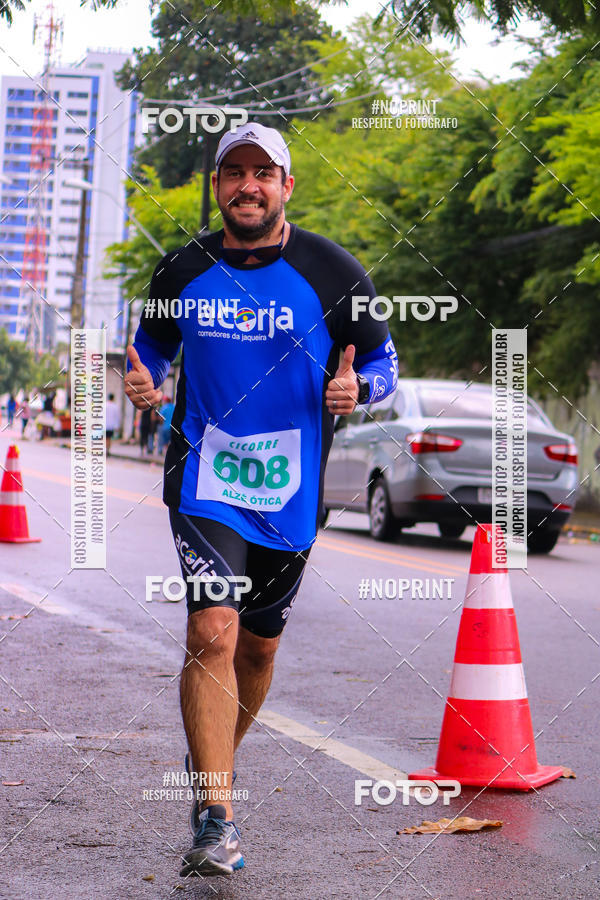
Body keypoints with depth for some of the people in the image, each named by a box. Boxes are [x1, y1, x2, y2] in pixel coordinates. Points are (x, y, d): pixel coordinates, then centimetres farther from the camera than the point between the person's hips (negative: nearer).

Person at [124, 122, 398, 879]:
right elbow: (153, 343, 17)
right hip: (203, 473, -1)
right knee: (212, 631, -17)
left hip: (290, 488, 1)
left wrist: (357, 387, -19)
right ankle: (215, 818, -13)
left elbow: (383, 362, 4)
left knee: (258, 644, 14)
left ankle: (213, 760, 41)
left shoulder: (331, 272, -4)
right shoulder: (182, 271, 1)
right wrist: (142, 382, -6)